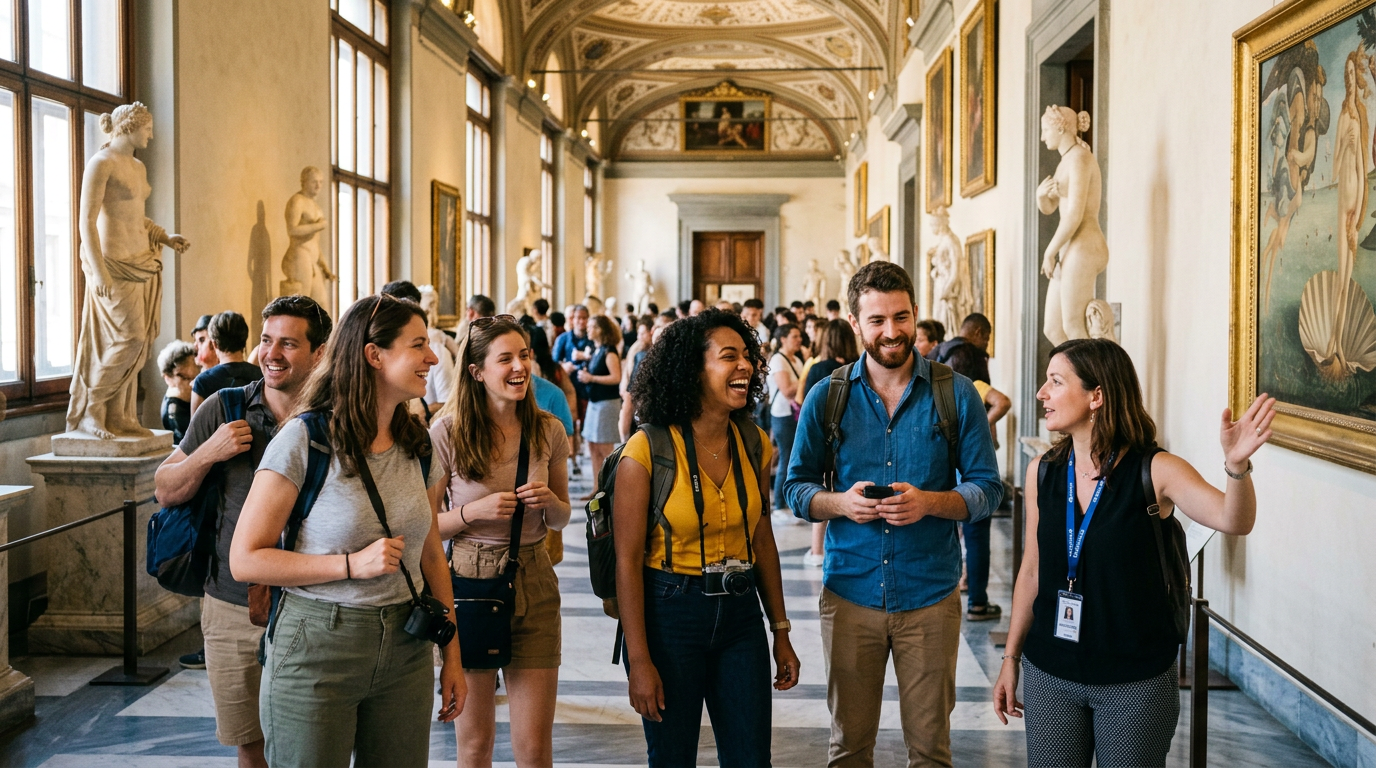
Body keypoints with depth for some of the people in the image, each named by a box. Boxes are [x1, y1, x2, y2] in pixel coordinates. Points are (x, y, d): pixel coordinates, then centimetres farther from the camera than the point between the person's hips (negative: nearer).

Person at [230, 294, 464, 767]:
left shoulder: (419, 446, 6)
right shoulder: (304, 440, -11)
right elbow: (245, 560, -11)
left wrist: (452, 656, 12)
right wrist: (352, 564, -19)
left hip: (405, 651, 5)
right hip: (315, 647, -5)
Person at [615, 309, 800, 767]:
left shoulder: (754, 444, 2)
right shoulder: (647, 451, -14)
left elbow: (763, 543, 9)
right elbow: (627, 560, -13)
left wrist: (781, 632, 9)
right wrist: (639, 661, -14)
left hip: (740, 612, 4)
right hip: (670, 614, -4)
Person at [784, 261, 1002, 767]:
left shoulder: (956, 395, -3)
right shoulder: (827, 398, 0)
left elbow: (987, 489, -1)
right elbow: (796, 488, 4)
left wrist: (930, 502, -20)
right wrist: (840, 502, -17)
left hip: (929, 597, -1)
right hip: (849, 593, 1)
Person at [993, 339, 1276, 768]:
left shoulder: (1154, 471, -11)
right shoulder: (1042, 472, 0)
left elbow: (1233, 521, -26)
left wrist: (1237, 465, -45)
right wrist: (1011, 657, 11)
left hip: (1135, 682, -3)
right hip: (1049, 673, 3)